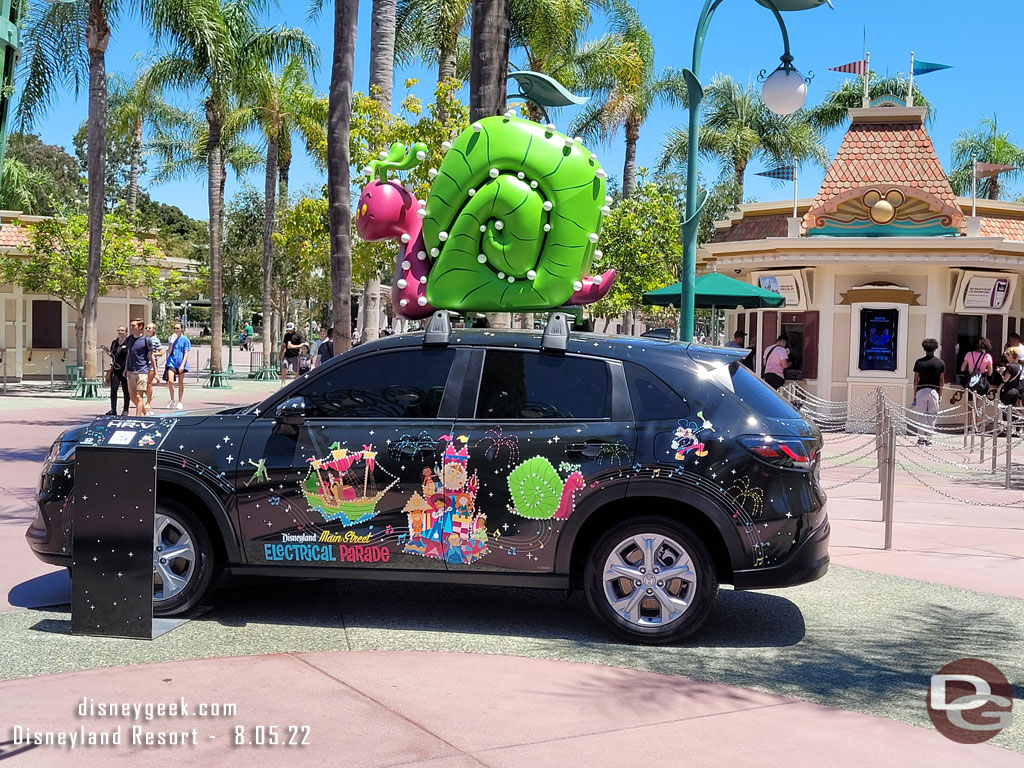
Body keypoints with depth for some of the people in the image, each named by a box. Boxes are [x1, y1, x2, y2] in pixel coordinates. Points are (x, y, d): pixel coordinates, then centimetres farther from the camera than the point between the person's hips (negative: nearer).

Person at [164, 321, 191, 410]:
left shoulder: (185, 339, -2)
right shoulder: (171, 338, 7)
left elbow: (186, 353, -5)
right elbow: (169, 352, 6)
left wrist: (182, 365, -15)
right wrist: (172, 342, -10)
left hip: (181, 363, -2)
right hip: (171, 362, 2)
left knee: (180, 383, 8)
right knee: (170, 381, -12)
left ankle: (179, 402, 19)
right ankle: (172, 400, 5)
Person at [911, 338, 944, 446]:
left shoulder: (919, 362, 0)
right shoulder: (940, 363, 3)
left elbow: (916, 380, 1)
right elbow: (941, 380, 5)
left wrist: (914, 395, 7)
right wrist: (940, 394, 13)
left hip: (921, 390, 0)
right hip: (934, 391, 0)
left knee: (922, 416, 5)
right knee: (932, 416, 6)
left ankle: (921, 438, 1)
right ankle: (928, 438, 5)